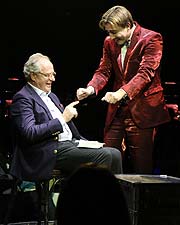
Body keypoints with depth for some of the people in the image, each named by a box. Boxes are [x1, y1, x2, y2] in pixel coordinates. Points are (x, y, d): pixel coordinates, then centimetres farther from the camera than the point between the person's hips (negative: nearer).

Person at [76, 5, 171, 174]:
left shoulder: (151, 39, -10)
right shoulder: (110, 42, 10)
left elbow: (145, 73, -21)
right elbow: (104, 71, 8)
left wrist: (121, 93, -34)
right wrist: (91, 89, -14)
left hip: (142, 110, -6)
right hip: (117, 109, 6)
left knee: (141, 165, -1)